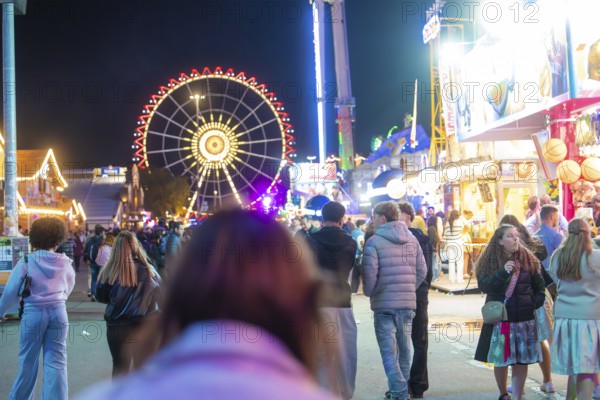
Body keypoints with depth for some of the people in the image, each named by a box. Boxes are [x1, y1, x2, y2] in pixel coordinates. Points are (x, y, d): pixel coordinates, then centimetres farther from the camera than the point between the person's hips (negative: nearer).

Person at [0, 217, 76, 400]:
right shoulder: (65, 263, -1)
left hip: (33, 313, -2)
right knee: (56, 361, 5)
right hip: (58, 312, 2)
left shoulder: (26, 262, -9)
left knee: (28, 360, 12)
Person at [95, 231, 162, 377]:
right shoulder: (148, 270, -11)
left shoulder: (110, 271, -12)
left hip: (117, 326, -1)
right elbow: (160, 295, -2)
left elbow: (100, 297, -1)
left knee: (120, 366, 13)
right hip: (145, 326, 1)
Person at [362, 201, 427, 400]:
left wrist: (369, 293, 4)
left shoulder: (374, 242, -10)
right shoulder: (412, 239, 7)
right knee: (404, 348, 16)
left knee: (389, 351, 1)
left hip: (384, 303, -5)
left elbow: (369, 274, -14)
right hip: (408, 302, 5)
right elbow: (422, 271, 7)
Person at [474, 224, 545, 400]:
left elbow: (539, 285, 14)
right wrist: (503, 272, -22)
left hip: (524, 318, 1)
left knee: (521, 360, 0)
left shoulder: (528, 259, 5)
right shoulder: (489, 261, -1)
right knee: (500, 359, 5)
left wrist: (536, 302, 4)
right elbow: (484, 286, -12)